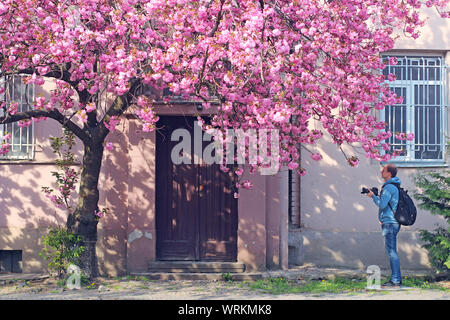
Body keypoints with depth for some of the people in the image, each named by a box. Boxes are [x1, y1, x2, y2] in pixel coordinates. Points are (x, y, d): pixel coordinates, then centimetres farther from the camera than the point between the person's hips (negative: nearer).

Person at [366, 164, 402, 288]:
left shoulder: (389, 187, -14)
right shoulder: (394, 186, 18)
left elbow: (382, 204, -19)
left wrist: (373, 196, -6)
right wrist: (376, 195, 13)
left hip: (389, 222, -10)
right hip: (392, 222, 10)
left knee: (391, 251, -9)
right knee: (391, 251, 13)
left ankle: (396, 280, -10)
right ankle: (396, 279, 16)